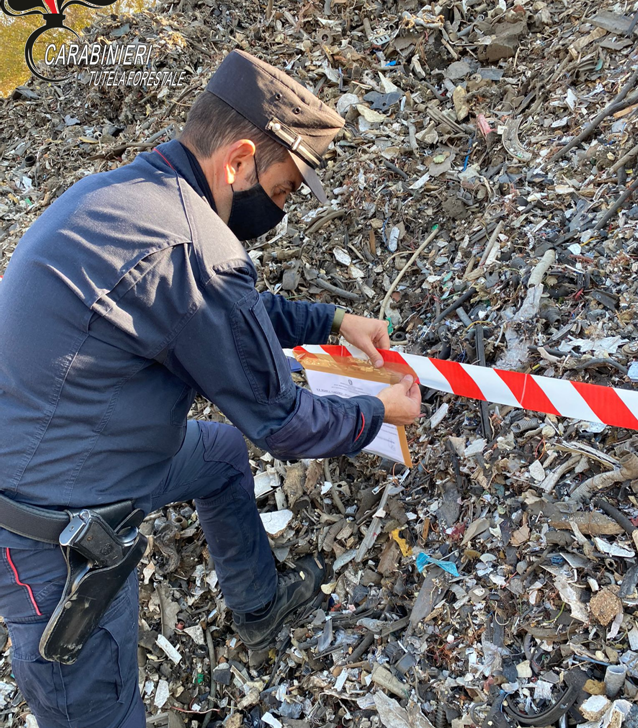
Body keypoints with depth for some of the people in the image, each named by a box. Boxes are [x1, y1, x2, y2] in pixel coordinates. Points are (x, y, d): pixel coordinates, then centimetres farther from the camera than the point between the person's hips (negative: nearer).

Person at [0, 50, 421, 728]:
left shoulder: (121, 187, 1)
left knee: (224, 455, 25)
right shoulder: (193, 250, -29)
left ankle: (259, 603, 47)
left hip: (60, 444, 10)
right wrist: (379, 413, 1)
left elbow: (237, 312, 16)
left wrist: (334, 321, 13)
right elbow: (279, 422, -16)